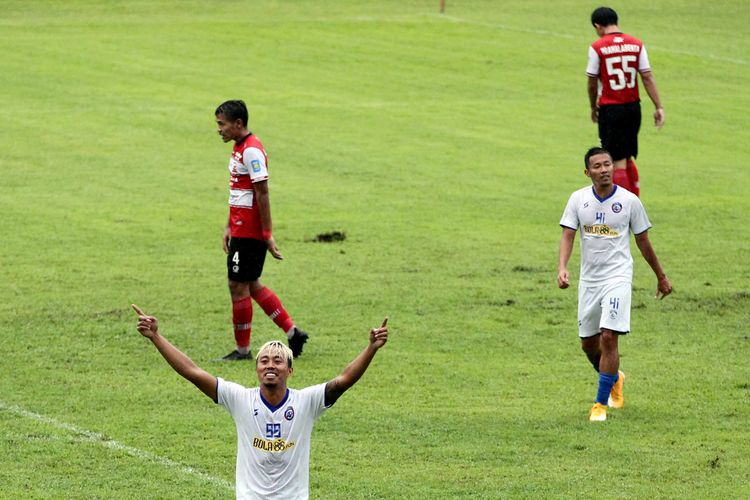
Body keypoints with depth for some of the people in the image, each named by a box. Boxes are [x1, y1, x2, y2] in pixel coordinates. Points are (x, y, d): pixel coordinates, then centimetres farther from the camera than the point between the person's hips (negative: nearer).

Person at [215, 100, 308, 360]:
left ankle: (242, 350, 7)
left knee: (238, 286, -2)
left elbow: (262, 194, -20)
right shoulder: (239, 148, 14)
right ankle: (293, 332, 18)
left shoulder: (251, 151, -18)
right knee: (250, 285, 14)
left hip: (249, 233, -10)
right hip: (240, 229, 10)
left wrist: (268, 234, -20)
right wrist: (229, 226, 20)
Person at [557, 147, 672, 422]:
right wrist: (562, 268, -23)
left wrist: (661, 277, 14)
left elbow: (643, 242, 6)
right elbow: (567, 235, -5)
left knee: (609, 338, -16)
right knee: (588, 344, 10)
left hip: (617, 277, -3)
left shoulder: (629, 201, -4)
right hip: (588, 279, 3)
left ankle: (601, 404, -7)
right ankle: (614, 379, 42)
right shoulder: (578, 199, 0)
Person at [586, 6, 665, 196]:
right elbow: (647, 77, 1)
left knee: (618, 161, -1)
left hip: (610, 109, -5)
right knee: (629, 158, 18)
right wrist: (659, 107, 2)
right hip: (633, 107, 5)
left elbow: (592, 83, -4)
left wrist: (593, 108, 11)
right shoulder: (636, 44, 3)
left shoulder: (597, 48, -9)